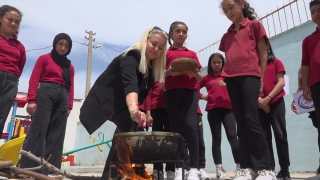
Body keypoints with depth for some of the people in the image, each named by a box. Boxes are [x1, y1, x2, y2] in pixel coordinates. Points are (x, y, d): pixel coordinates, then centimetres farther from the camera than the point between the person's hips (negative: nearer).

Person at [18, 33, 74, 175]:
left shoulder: (70, 66, 19)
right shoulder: (44, 59, 10)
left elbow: (71, 87, 14)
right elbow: (34, 80, 1)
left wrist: (69, 106, 4)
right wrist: (32, 100, -10)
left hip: (62, 98, 4)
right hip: (45, 94, -4)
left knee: (56, 135, 0)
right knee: (38, 130, -8)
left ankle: (48, 170, 4)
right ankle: (27, 167, -4)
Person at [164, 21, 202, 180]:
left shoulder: (192, 53, 20)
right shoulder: (166, 53, 16)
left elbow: (200, 78, 15)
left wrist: (194, 72, -7)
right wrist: (169, 72, -12)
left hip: (190, 90, 1)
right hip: (172, 91, 0)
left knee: (190, 125, -14)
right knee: (175, 128, -2)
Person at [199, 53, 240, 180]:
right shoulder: (206, 78, 13)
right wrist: (202, 96, 3)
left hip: (228, 108, 0)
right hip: (213, 110, 1)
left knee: (232, 136, -9)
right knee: (216, 139, 2)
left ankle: (239, 167, -1)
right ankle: (219, 169, 6)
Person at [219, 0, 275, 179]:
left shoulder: (255, 25, 10)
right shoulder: (227, 35, 23)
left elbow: (263, 53, 4)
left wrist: (262, 79, -4)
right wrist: (226, 76, 6)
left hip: (250, 75, -5)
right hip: (232, 78, 5)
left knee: (251, 119, -14)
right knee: (241, 122, 1)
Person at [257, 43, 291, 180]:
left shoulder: (276, 62, 10)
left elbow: (281, 82, 0)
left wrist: (268, 98, -12)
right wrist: (258, 99, -12)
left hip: (276, 102, -1)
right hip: (259, 105, 2)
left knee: (280, 135, -4)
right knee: (264, 137, 1)